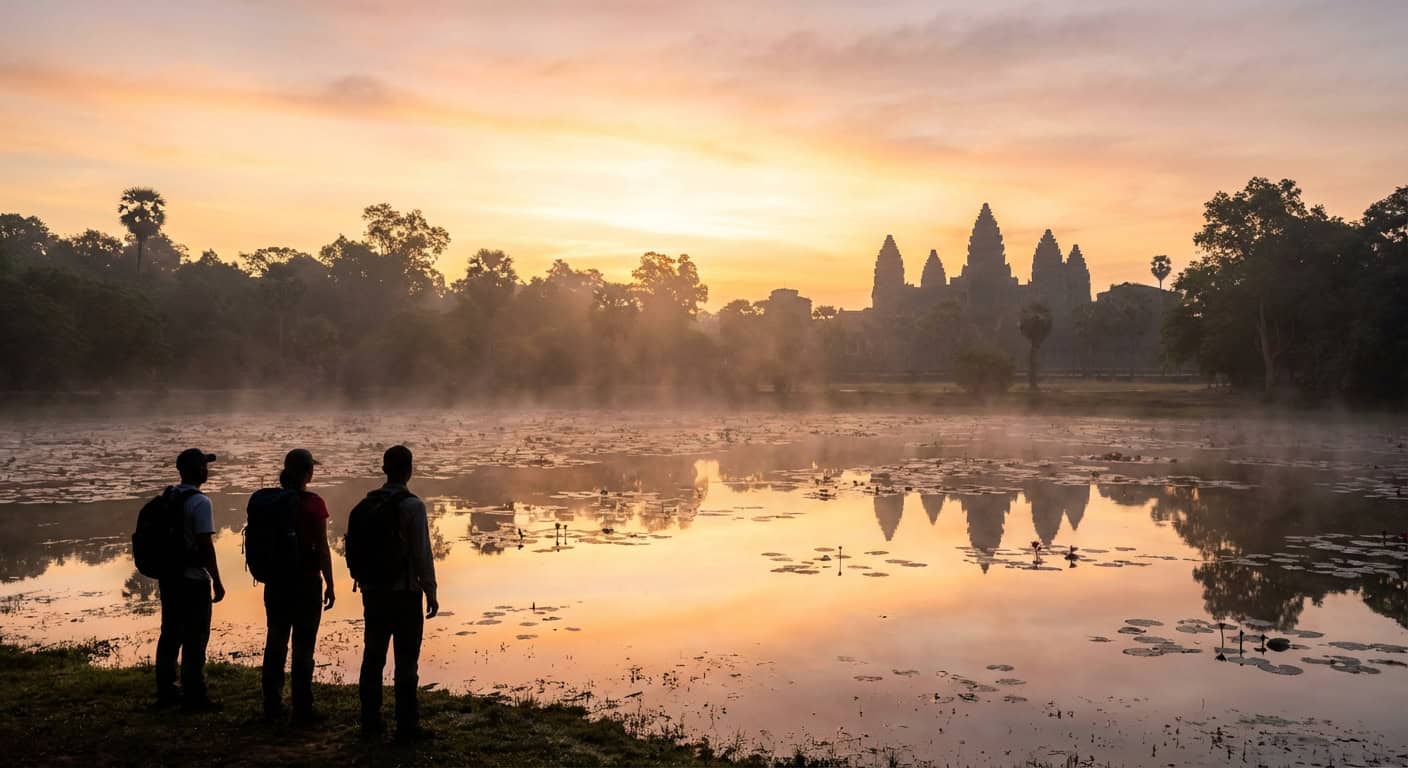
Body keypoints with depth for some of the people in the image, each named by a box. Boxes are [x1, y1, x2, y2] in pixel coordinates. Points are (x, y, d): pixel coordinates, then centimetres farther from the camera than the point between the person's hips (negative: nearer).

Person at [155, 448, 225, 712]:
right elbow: (205, 545, -20)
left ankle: (166, 690, 26)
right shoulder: (200, 502, -17)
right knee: (195, 639, -1)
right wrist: (217, 581, -14)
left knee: (170, 634, 17)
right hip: (193, 580, -8)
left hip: (168, 577, 8)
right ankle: (194, 696, 4)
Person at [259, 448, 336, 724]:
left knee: (275, 642, 15)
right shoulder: (313, 503, -12)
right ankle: (302, 710, 5)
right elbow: (322, 548, -12)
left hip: (276, 581, 5)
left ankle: (272, 707, 22)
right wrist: (329, 585, -5)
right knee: (303, 645, 1)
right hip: (306, 580, -5)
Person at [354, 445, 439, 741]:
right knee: (406, 661, 0)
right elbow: (421, 552, -15)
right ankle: (406, 726, 3)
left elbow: (356, 548, 10)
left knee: (373, 657, 14)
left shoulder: (366, 504, 4)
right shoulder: (412, 505, -13)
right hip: (404, 593, -6)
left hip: (373, 592, 6)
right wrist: (431, 592, -7)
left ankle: (370, 722, 21)